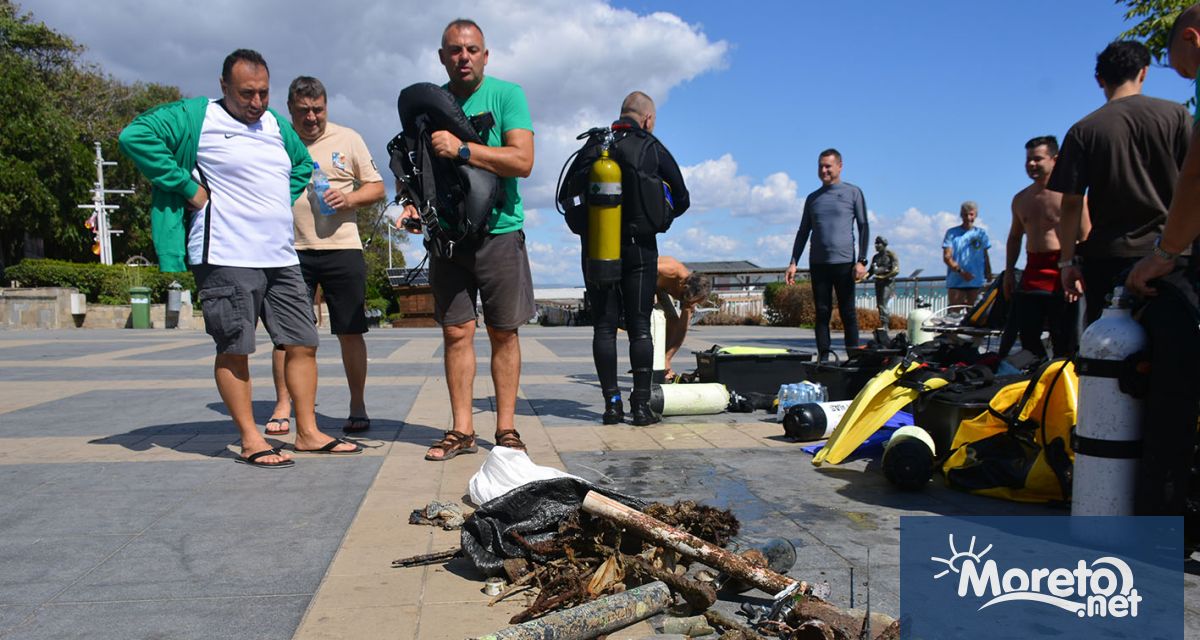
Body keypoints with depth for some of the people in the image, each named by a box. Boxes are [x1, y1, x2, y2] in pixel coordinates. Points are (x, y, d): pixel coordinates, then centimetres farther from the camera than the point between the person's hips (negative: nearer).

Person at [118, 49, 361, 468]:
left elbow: (303, 163, 35)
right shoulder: (196, 116, -2)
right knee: (234, 349, -1)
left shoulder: (276, 124, 18)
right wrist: (188, 188, -14)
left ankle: (308, 433, 15)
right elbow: (136, 136, -14)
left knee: (303, 343, 5)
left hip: (281, 258, 7)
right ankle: (250, 441, 9)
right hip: (227, 259, -7)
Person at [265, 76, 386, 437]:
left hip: (342, 248, -1)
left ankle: (357, 407, 13)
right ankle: (282, 406, 11)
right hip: (291, 250, 1)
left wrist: (349, 198, -11)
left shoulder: (348, 139, 8)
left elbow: (377, 187, 9)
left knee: (351, 331, 2)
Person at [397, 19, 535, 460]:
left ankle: (506, 428, 11)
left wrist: (462, 149, -20)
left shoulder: (506, 94, -2)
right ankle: (461, 431, 9)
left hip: (499, 231, -3)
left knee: (504, 333, 3)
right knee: (456, 332, 2)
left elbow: (522, 161, -14)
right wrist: (414, 202, -4)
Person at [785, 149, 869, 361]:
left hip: (844, 263, -3)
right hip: (818, 264, 3)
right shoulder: (812, 198, 15)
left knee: (848, 313, -1)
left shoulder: (853, 193, 5)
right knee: (822, 313, 3)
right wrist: (793, 262, 9)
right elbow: (803, 232, 17)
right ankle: (823, 357, 5)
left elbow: (863, 227, 2)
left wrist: (862, 260, -8)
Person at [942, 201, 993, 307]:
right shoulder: (952, 233, 2)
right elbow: (947, 257, -5)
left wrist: (989, 276, 8)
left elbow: (985, 257, 14)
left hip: (976, 281, 3)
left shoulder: (981, 233, 10)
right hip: (956, 282, -3)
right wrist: (960, 271, -16)